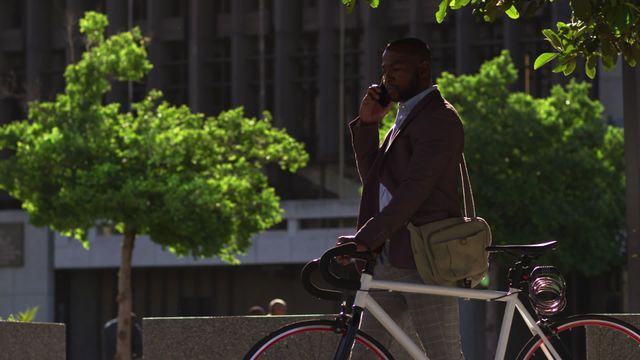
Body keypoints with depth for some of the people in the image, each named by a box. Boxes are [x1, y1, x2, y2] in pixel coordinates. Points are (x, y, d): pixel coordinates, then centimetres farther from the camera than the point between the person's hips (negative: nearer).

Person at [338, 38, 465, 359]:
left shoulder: (439, 119, -9)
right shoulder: (405, 118, 22)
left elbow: (414, 188, -19)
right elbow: (373, 178, 20)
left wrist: (365, 239, -24)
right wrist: (367, 124, 9)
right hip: (390, 260, 10)